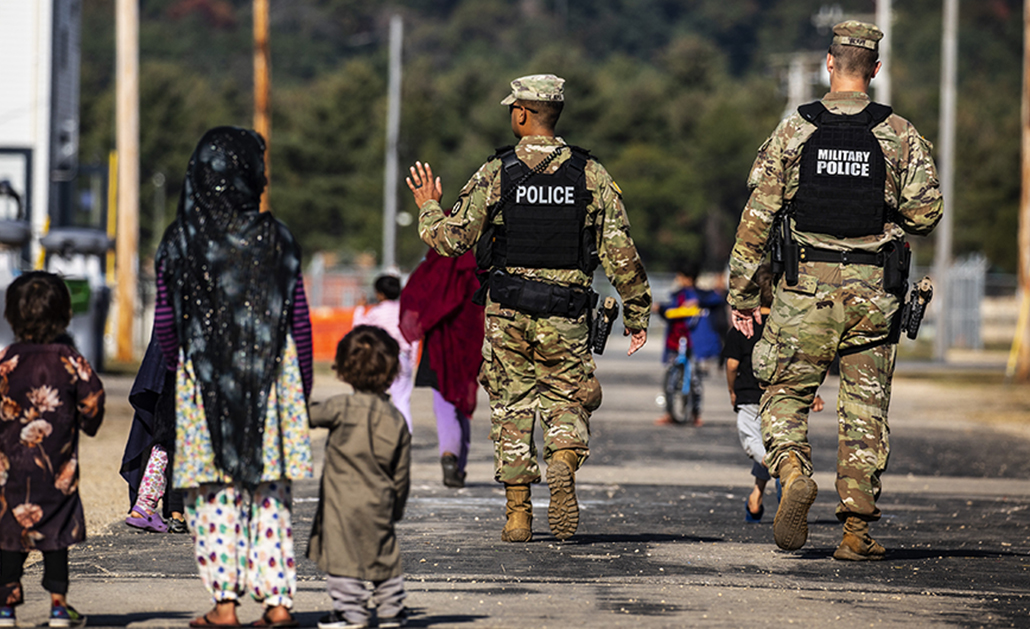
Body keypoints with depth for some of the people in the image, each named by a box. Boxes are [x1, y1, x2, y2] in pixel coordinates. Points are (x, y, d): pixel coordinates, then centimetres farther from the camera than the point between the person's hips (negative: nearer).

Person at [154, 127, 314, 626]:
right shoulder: (274, 238, -3)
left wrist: (180, 370, 17)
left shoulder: (180, 240, -4)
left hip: (203, 379, -1)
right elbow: (299, 321, 0)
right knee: (270, 493, 8)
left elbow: (166, 323, -1)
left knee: (214, 494, 4)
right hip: (271, 378, 1)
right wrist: (302, 387, 11)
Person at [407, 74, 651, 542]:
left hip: (508, 310, 0)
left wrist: (428, 208, 18)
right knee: (566, 405, 12)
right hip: (566, 315, 0)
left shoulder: (496, 174, -4)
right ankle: (563, 464, -20)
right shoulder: (590, 174, -1)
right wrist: (637, 312, 5)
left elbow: (452, 240, -2)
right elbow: (620, 250, -2)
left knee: (512, 409, 11)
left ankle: (518, 514, 8)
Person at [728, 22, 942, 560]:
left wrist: (742, 294, 5)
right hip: (874, 292, 1)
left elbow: (756, 217, -1)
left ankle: (793, 474, -18)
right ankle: (857, 530, 2)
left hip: (806, 285, -1)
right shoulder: (900, 135, 0)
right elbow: (926, 213, -5)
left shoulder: (794, 131, 0)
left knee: (785, 395, 11)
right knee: (865, 409, 7)